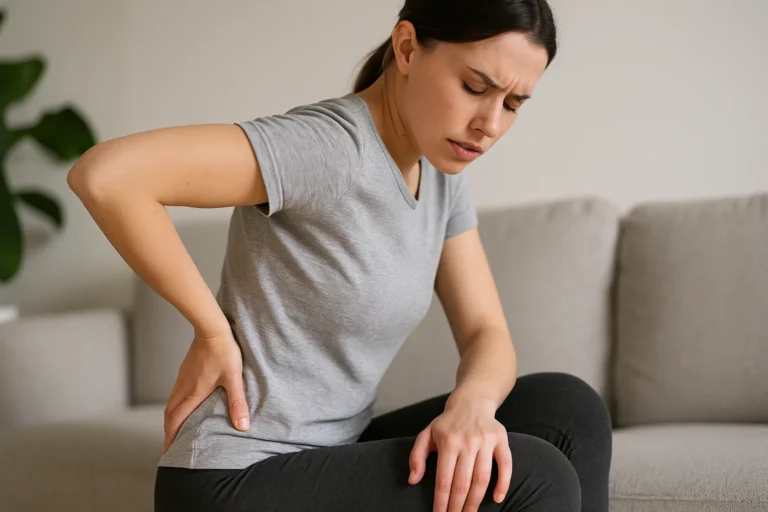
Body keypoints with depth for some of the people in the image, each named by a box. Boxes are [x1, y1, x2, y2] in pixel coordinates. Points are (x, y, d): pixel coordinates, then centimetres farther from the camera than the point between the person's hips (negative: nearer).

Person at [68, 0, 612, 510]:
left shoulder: (443, 179, 6)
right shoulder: (327, 146, -21)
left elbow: (487, 333, 3)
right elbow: (104, 174, -30)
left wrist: (471, 404, -21)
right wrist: (213, 330, -20)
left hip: (334, 454, 8)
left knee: (565, 407, -5)